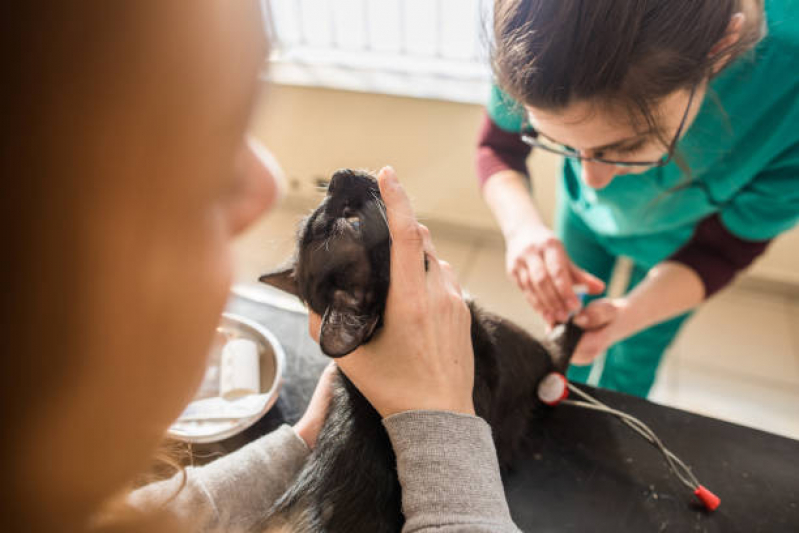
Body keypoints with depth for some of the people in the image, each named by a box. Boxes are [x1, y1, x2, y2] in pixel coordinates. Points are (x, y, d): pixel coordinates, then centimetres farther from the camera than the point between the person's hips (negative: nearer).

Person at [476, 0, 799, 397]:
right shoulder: (535, 40, -37)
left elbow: (719, 252, -23)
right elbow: (498, 148, -18)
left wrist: (629, 315, -41)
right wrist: (522, 225, -40)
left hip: (673, 242, -1)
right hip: (583, 212, 2)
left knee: (630, 371, 16)